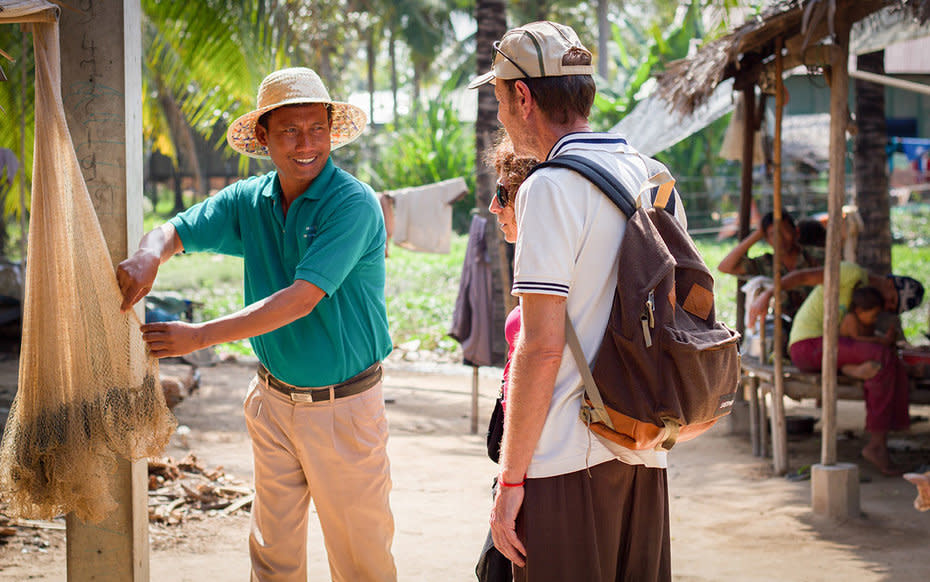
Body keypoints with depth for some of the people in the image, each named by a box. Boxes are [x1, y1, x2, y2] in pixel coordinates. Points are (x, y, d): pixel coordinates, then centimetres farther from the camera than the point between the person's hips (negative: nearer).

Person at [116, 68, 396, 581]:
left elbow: (301, 299, -26)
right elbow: (176, 231, 3)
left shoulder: (353, 203, -18)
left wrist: (201, 336, -27)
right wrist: (149, 255, -24)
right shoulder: (250, 201, 2)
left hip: (344, 405, -5)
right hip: (273, 399, 6)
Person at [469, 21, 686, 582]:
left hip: (569, 455, -8)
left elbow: (541, 349, -18)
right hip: (646, 451, 8)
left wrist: (511, 479, -13)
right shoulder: (653, 178, 11)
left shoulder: (551, 187, -13)